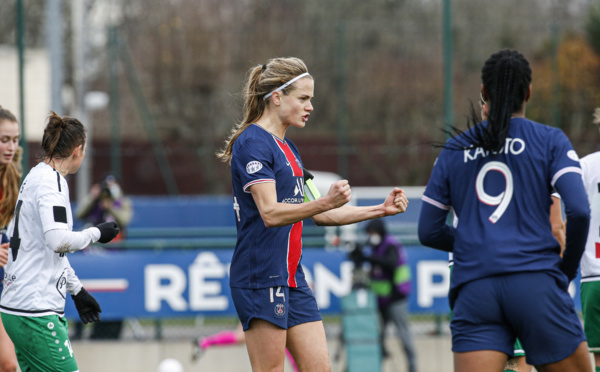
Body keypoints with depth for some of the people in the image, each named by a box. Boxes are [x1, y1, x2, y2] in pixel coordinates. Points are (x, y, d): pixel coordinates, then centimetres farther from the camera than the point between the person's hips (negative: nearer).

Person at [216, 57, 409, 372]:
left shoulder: (287, 148, 18)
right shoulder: (253, 143, -12)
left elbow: (317, 214, 22)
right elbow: (270, 213, -23)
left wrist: (380, 210, 15)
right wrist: (326, 202, -36)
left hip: (291, 278, 9)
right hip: (260, 278, -9)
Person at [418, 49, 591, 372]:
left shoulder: (454, 150, 16)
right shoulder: (550, 140, 7)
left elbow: (428, 231, 16)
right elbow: (578, 211, -6)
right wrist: (568, 268, 10)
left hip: (473, 292, 2)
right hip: (535, 284, -2)